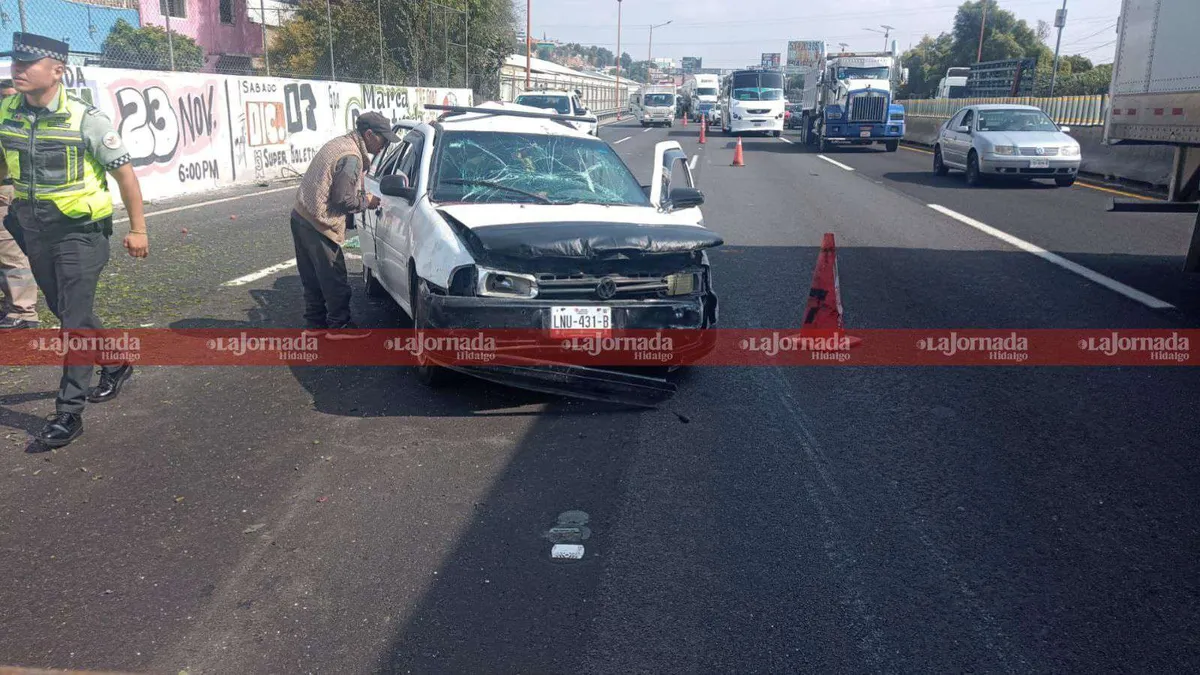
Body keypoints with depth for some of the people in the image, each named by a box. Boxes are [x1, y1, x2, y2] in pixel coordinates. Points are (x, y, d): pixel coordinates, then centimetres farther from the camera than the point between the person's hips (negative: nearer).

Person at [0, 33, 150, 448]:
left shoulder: (84, 119, -14)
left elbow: (124, 173, -7)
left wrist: (138, 230, -6)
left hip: (80, 232, -6)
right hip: (34, 232, 6)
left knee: (74, 319, -5)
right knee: (66, 313, 17)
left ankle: (69, 411, 3)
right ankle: (116, 365, 40)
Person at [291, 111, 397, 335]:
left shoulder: (339, 143, 15)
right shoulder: (352, 157, -17)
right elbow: (343, 199, -18)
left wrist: (362, 196, 14)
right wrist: (367, 202, -1)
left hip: (301, 216, 10)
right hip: (319, 225, -10)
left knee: (312, 278, 18)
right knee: (335, 281, 1)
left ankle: (315, 323, 27)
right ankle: (339, 326, 11)